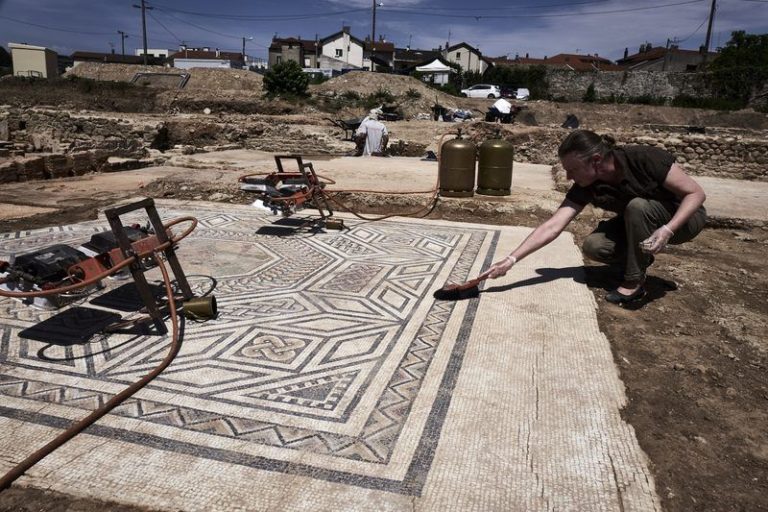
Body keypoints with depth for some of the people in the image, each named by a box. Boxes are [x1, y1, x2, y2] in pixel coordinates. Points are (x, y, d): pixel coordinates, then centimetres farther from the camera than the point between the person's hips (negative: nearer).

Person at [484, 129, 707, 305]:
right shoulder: (585, 187, -19)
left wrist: (667, 230, -40)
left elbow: (696, 193, -24)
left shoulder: (645, 159, -31)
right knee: (593, 246, -20)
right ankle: (641, 257, 9)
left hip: (682, 218, -4)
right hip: (639, 222, 4)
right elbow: (552, 226, -26)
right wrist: (511, 260, -34)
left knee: (638, 206, -34)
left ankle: (635, 281, -17)